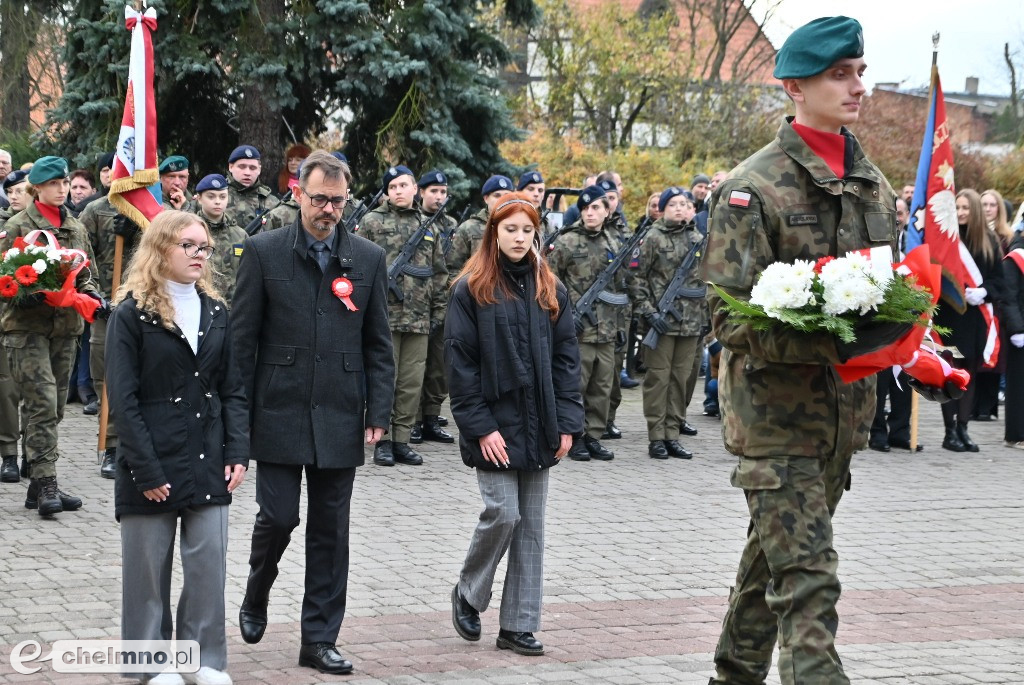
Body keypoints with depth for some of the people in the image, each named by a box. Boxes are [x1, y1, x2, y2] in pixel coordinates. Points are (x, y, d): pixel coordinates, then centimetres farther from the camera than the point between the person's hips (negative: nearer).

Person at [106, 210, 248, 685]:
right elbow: (123, 399, -10)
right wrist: (146, 471, -15)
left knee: (209, 563, 3)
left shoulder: (215, 312, 10)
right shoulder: (132, 314, -6)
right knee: (149, 566, 4)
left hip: (208, 462, 4)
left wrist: (237, 453, -1)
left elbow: (232, 390, 11)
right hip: (154, 463, -4)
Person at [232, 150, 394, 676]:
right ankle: (255, 599, 26)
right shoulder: (263, 252, -1)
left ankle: (320, 640, 13)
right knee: (277, 516, -4)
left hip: (340, 420, 2)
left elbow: (379, 346, 8)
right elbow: (242, 340, 0)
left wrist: (378, 413, 1)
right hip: (279, 415, -2)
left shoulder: (368, 259, 6)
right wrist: (238, 414, -4)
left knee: (330, 530, 5)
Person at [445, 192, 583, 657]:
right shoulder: (471, 289, -4)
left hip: (537, 426, 4)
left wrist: (566, 422, 0)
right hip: (494, 425, -4)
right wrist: (480, 426, -13)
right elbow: (459, 361, -7)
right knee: (503, 513, -10)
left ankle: (518, 626, 11)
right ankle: (468, 593, 17)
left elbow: (565, 356, 9)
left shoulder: (549, 290, 9)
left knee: (531, 524, 5)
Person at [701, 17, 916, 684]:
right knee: (806, 581, -12)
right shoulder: (754, 188, -10)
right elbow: (732, 316, -16)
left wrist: (895, 336, 0)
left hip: (844, 412, 7)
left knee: (774, 562, 18)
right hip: (775, 412, -7)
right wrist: (833, 345, -29)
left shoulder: (872, 184, 11)